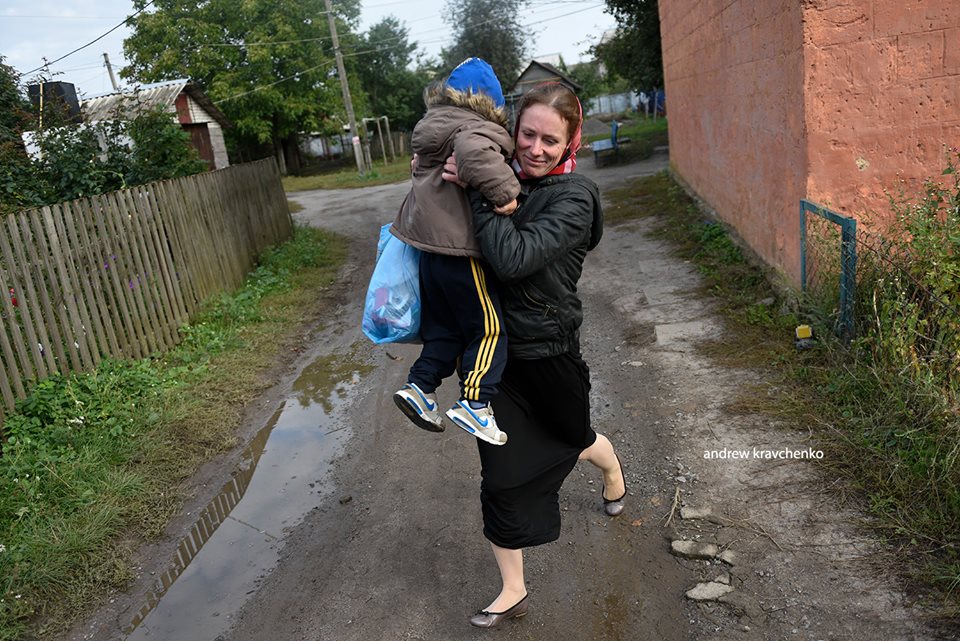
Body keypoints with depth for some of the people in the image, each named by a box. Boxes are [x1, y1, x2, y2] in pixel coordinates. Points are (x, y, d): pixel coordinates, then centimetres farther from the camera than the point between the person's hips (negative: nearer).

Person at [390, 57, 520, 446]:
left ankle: (420, 386, 15)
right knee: (488, 328, 1)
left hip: (430, 245, 9)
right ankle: (474, 403, 0)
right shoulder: (477, 129, -12)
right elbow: (475, 153, -34)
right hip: (459, 248, -9)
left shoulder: (433, 127, 17)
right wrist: (504, 191, -31)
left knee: (444, 326, 19)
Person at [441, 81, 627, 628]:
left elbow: (513, 258, -31)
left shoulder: (574, 197, -17)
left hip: (547, 353, -4)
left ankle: (614, 470, 62)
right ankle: (513, 592, 25)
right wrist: (446, 178, -6)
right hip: (495, 348, 4)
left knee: (572, 438, 24)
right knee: (501, 476, 6)